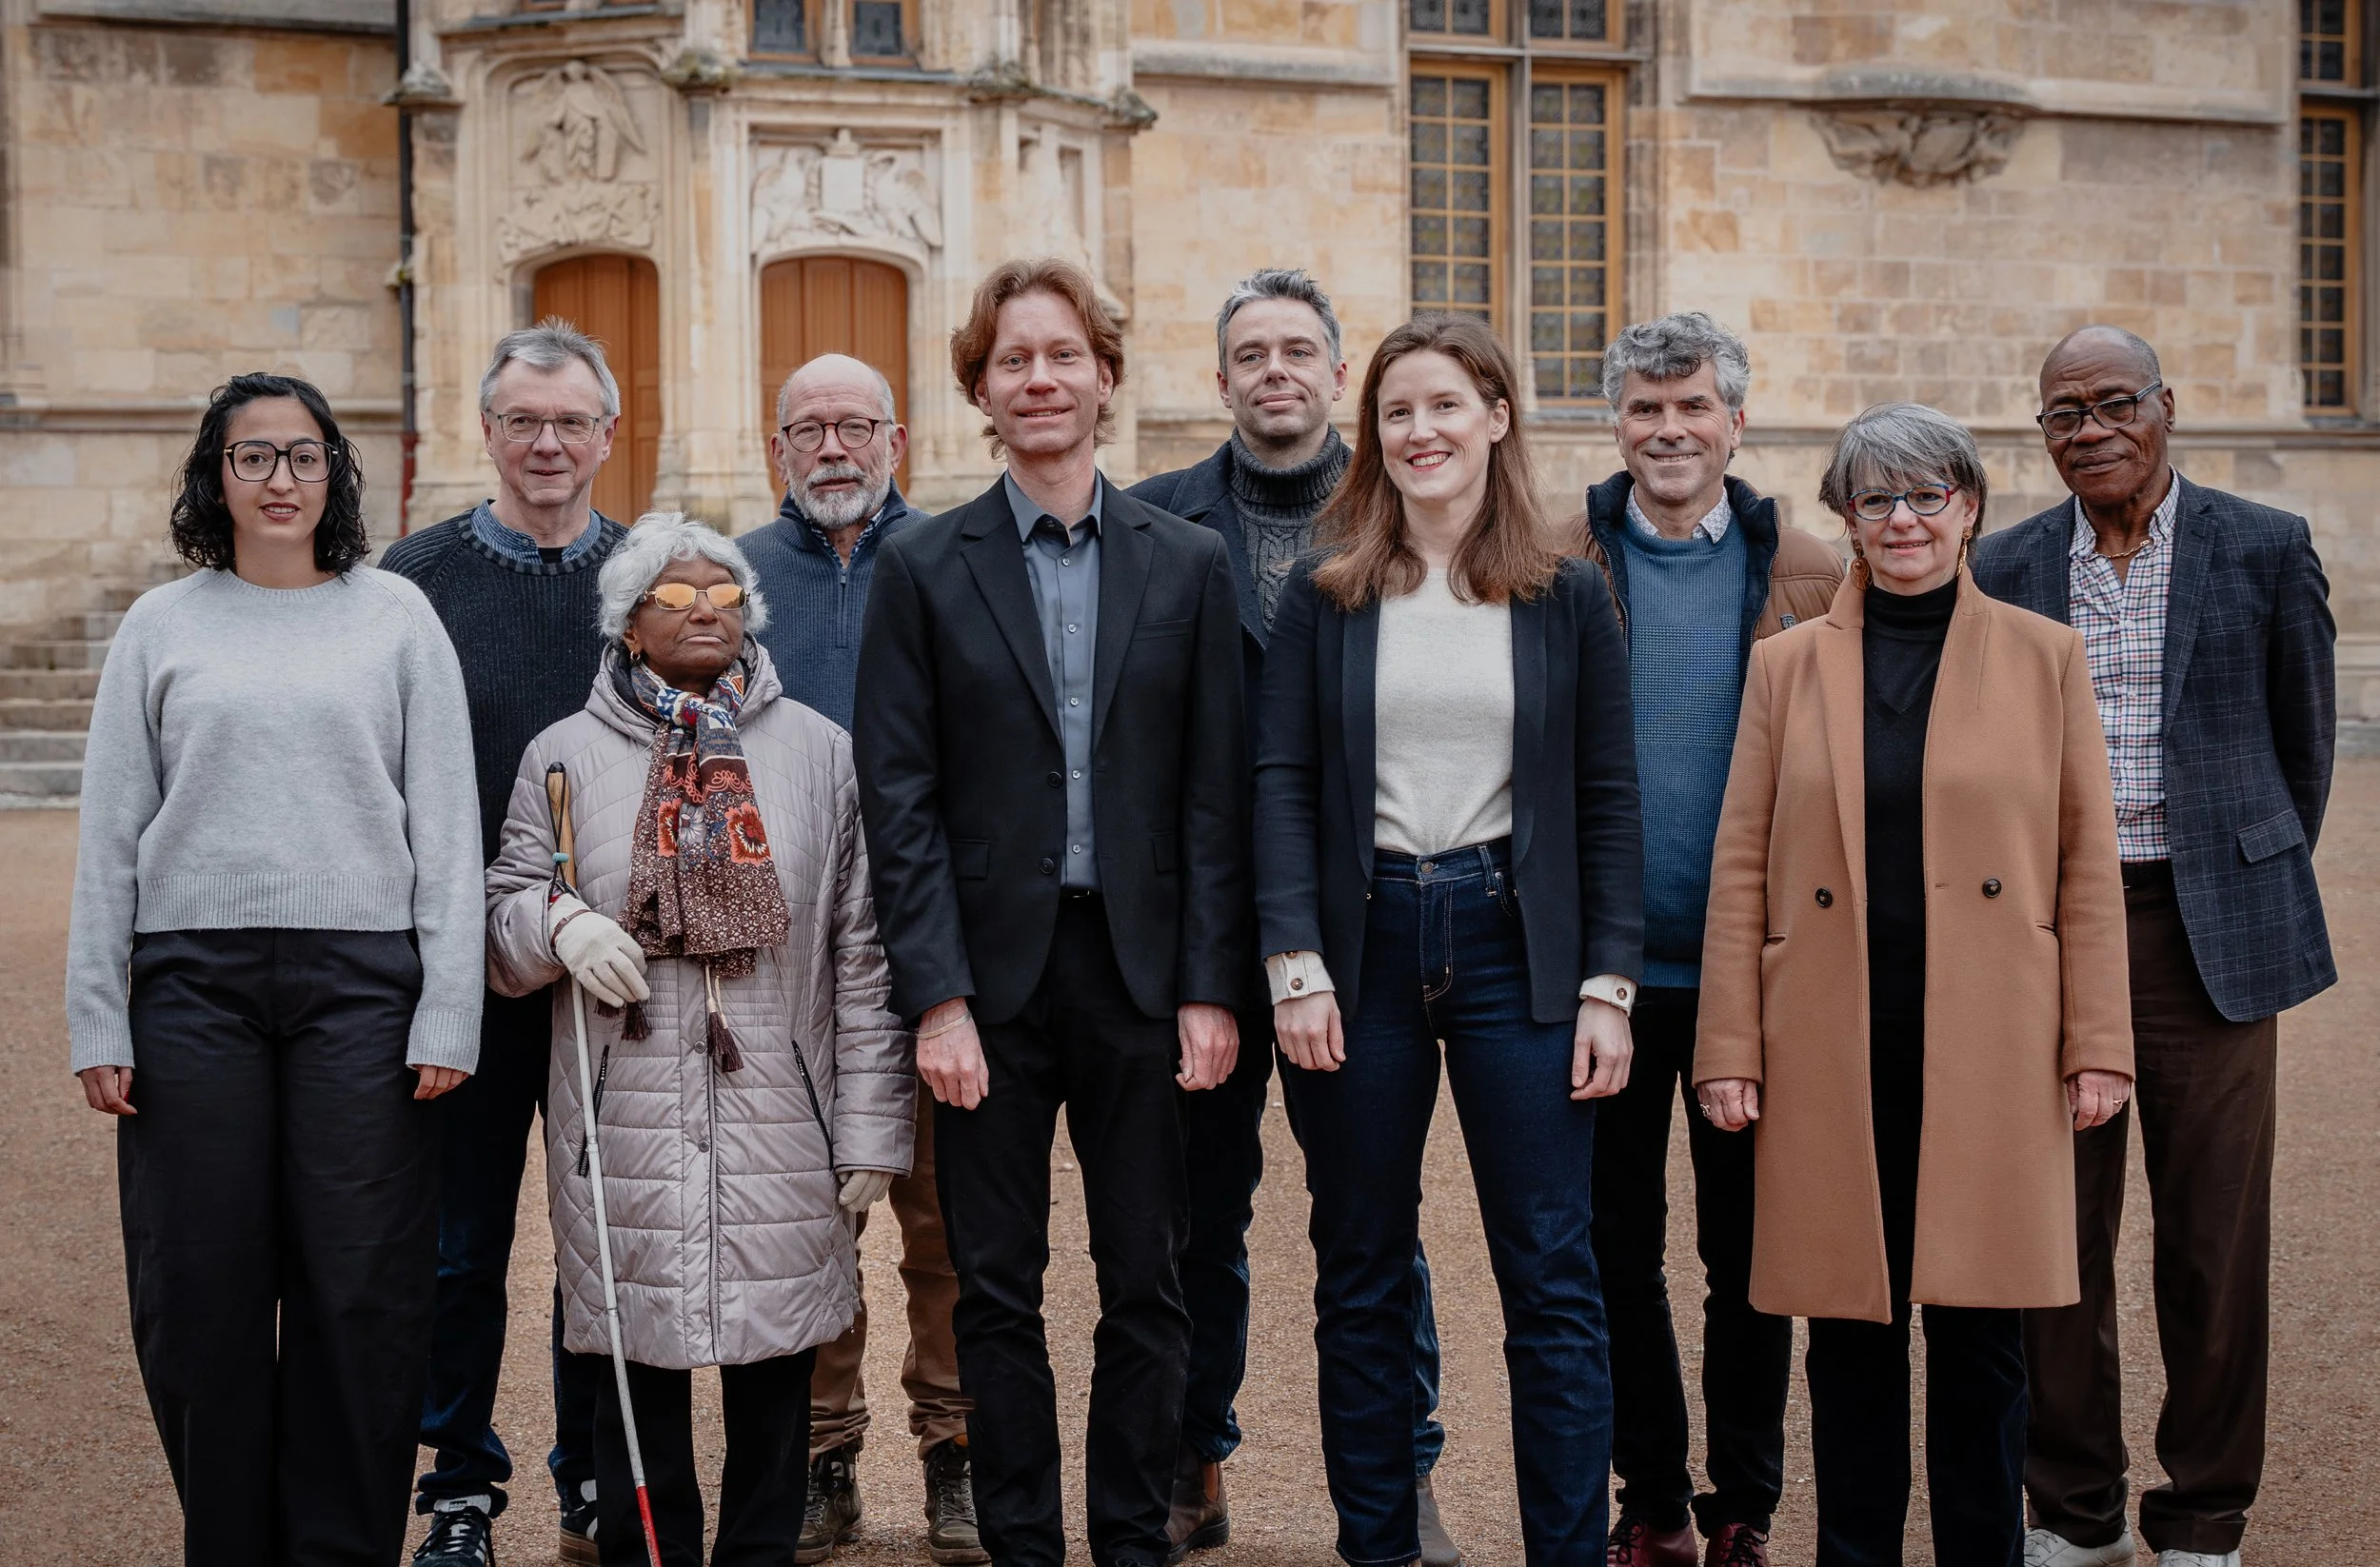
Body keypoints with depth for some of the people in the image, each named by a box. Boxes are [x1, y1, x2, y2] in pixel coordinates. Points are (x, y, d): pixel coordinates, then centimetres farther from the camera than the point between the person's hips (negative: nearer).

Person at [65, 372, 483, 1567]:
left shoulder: (396, 616, 7)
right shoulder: (161, 626, 9)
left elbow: (446, 826, 4)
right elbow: (110, 836, 9)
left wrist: (447, 1013, -3)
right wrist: (97, 1022, 2)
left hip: (358, 977, -1)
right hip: (194, 979, 1)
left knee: (362, 1291, 0)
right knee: (201, 1290, 3)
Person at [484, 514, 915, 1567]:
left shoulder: (819, 751, 10)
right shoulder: (566, 756, 10)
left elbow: (861, 953, 7)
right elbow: (500, 919, 11)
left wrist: (872, 1126, 2)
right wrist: (557, 925, -13)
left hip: (780, 1121, 1)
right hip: (625, 1118, 0)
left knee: (775, 1363, 5)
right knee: (640, 1362, 3)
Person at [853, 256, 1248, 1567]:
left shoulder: (1189, 565, 6)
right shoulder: (923, 569, 2)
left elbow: (1214, 795, 3)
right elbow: (899, 799, -2)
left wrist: (1209, 988, -4)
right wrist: (937, 997, -10)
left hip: (1142, 971, 1)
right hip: (992, 972, -1)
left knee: (1146, 1287, 7)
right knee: (997, 1291, 6)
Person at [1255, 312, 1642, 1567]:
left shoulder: (1568, 599, 5)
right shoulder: (1322, 595, 5)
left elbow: (1608, 801, 4)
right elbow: (1282, 784, 0)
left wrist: (1609, 984, -4)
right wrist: (1295, 966, -10)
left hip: (1511, 941, 0)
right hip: (1361, 942, 1)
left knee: (1552, 1279, 0)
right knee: (1361, 1278, 9)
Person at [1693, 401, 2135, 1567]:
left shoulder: (2045, 658, 7)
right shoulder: (1786, 665, 8)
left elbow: (2087, 867, 5)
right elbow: (1739, 869, 5)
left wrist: (2097, 1043, -1)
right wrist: (1728, 1050, -1)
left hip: (1990, 1053, 0)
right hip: (1834, 1050, 1)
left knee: (1982, 1334, 4)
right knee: (1852, 1332, 6)